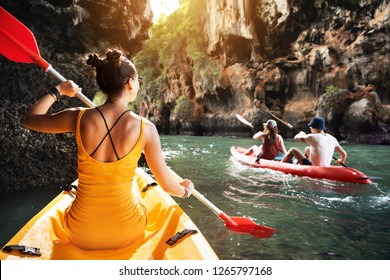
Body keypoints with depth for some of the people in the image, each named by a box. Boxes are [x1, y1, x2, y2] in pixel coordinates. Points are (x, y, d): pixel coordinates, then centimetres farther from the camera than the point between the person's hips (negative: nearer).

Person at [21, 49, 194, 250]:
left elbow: (28, 120, 6)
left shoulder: (79, 118, -14)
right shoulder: (145, 128, -17)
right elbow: (167, 185, -7)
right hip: (126, 234, -1)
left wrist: (58, 91, 17)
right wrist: (185, 190, 15)